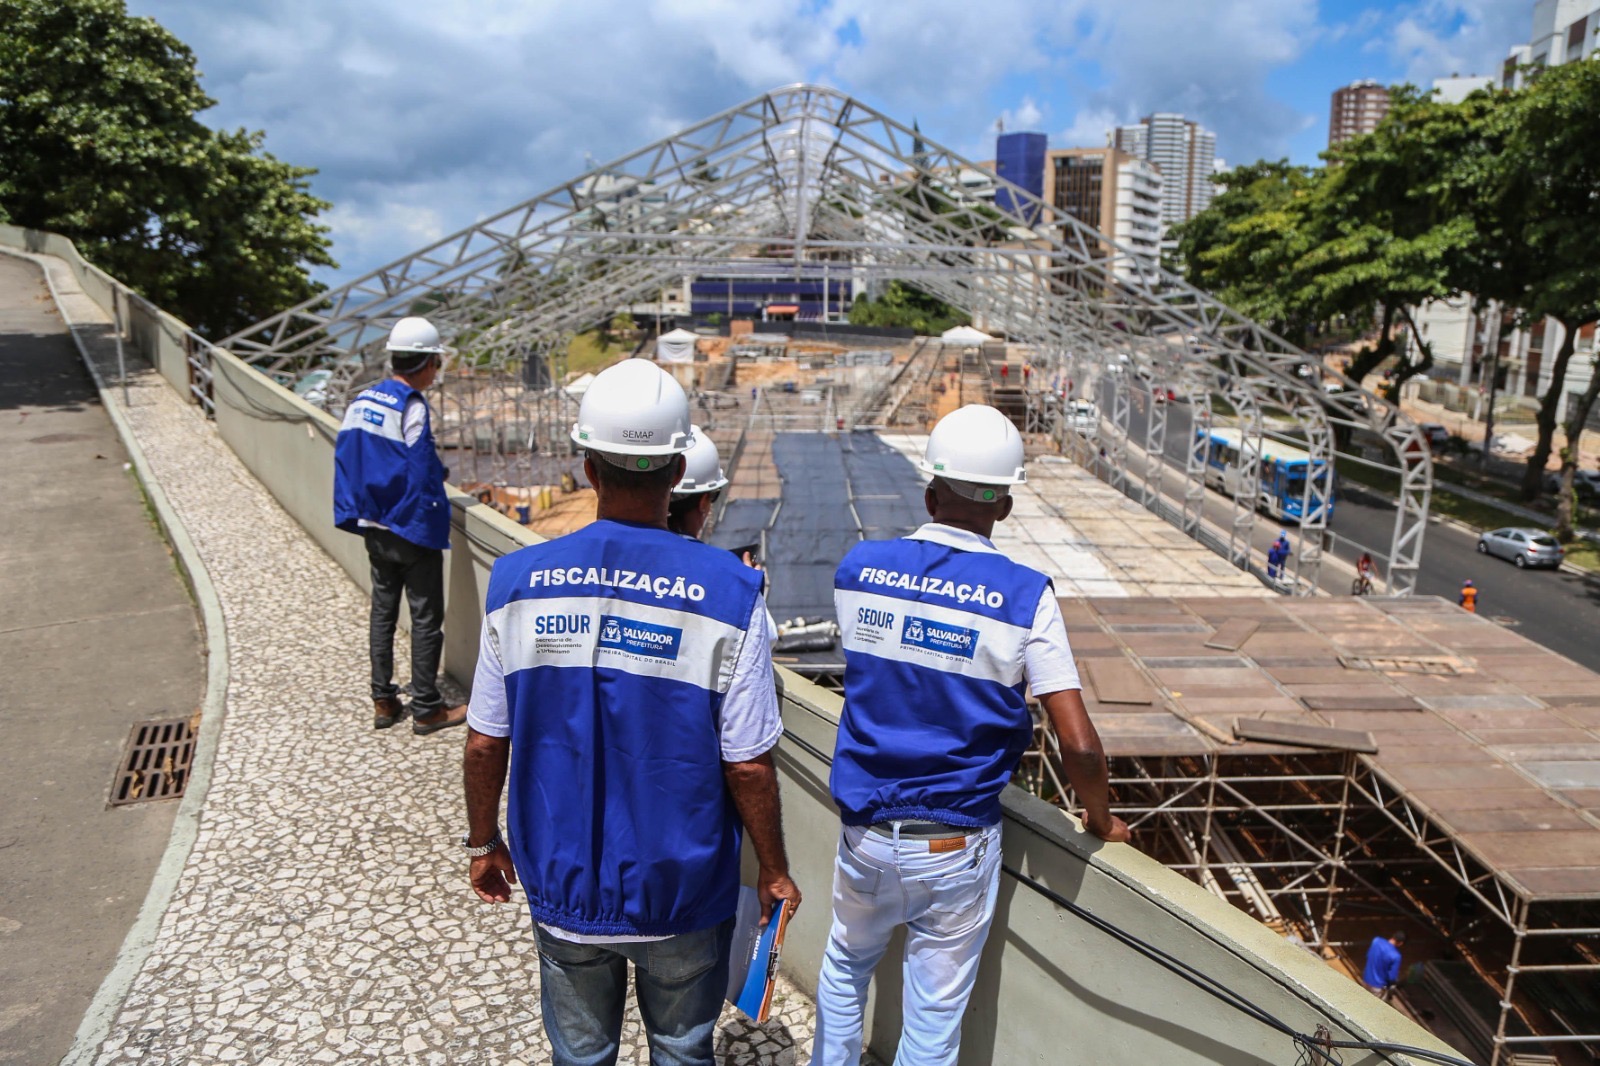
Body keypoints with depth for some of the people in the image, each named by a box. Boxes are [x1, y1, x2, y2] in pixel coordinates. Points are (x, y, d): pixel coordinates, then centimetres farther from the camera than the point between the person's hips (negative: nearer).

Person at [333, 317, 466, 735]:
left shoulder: (362, 400, 5)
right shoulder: (411, 407, -18)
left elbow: (346, 457, 7)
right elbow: (422, 470, -21)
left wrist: (359, 514, 12)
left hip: (374, 528, 8)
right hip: (412, 531, -8)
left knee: (382, 611, 15)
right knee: (426, 618, 3)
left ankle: (383, 701, 22)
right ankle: (426, 709, 10)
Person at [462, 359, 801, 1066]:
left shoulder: (518, 582, -12)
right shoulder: (728, 592, -19)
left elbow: (485, 745, -4)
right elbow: (748, 767, -15)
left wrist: (484, 843, 13)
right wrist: (773, 870, 1)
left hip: (564, 887, 2)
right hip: (683, 895, -2)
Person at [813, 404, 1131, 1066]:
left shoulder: (858, 568, -6)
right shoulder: (1024, 596, -14)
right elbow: (1078, 744, -15)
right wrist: (1101, 820, 4)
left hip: (865, 832, 3)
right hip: (956, 848, -2)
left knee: (845, 966, 29)